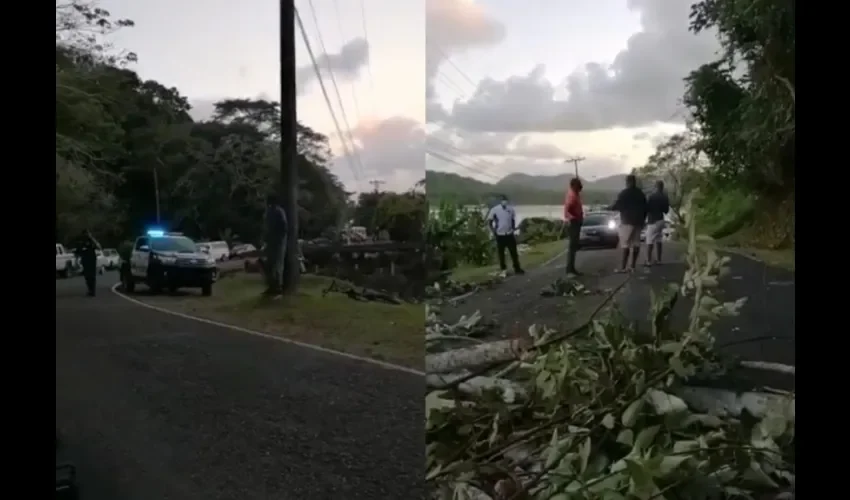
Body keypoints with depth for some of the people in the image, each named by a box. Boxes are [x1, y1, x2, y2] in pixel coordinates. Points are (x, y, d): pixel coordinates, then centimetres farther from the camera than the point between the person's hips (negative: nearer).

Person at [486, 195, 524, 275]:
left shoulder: (511, 209, -1)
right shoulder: (494, 210, -10)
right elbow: (489, 221, -2)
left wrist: (513, 228, 7)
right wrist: (493, 231, -7)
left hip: (510, 234, 2)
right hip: (500, 235, -2)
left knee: (514, 252, 6)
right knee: (501, 253, 6)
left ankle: (517, 269, 17)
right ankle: (503, 270, 18)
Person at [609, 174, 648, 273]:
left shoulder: (624, 193, -9)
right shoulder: (641, 193, 14)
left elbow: (617, 206, -10)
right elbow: (645, 208, 15)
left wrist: (608, 208, 9)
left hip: (627, 221, -7)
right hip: (638, 221, 7)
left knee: (626, 244, -9)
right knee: (636, 243, 7)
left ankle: (623, 267, -12)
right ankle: (632, 265, 8)